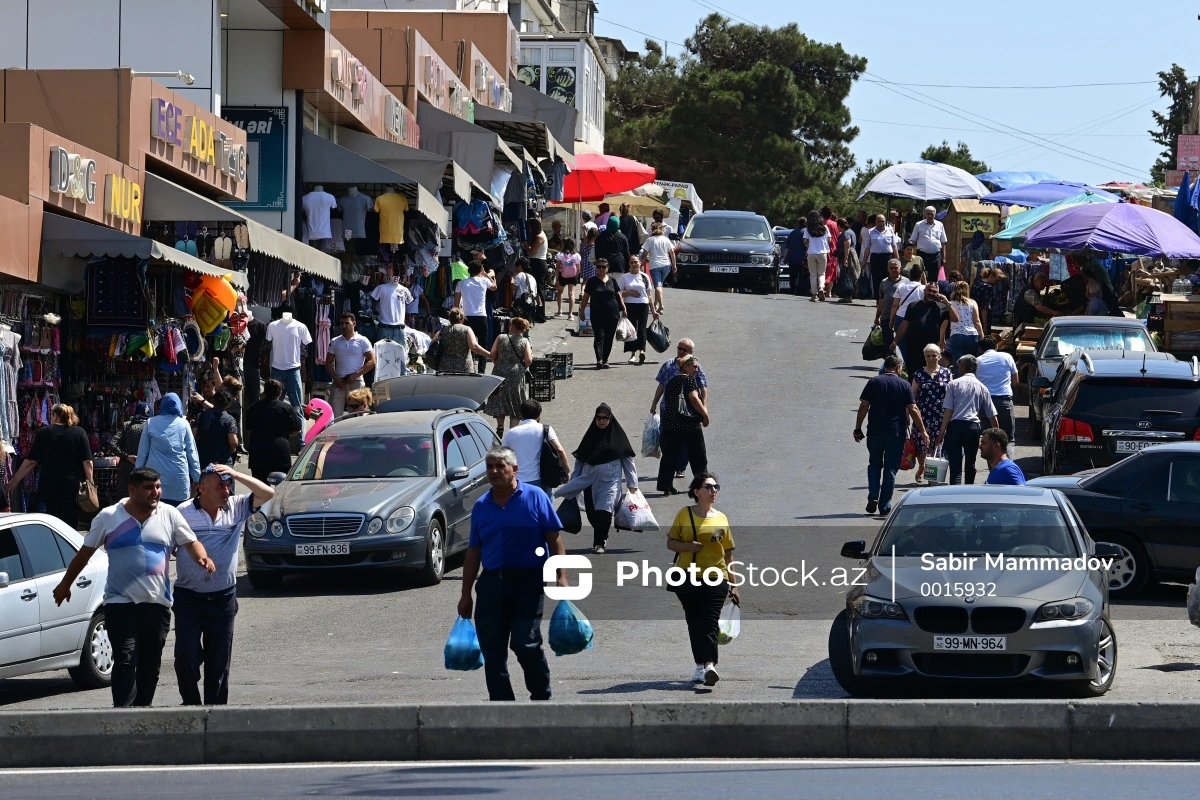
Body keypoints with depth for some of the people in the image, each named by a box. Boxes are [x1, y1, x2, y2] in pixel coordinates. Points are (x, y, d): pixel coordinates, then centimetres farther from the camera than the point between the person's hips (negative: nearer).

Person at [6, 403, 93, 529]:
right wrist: (90, 482, 3)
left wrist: (14, 481, 6)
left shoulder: (44, 433, 1)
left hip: (49, 486, 0)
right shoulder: (80, 433, 1)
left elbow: (31, 462, 0)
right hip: (73, 486, 0)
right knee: (71, 523, 3)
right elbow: (87, 462, -5)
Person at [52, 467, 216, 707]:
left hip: (157, 604, 3)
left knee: (150, 664, 10)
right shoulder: (109, 517, 0)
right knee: (125, 661, -15)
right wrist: (66, 584, 14)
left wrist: (203, 558, -20)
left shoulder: (169, 515, 5)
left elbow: (191, 543, 2)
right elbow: (85, 552, 8)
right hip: (120, 603, -3)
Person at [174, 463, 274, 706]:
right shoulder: (183, 513, -5)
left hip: (223, 599, 3)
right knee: (186, 656, -8)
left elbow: (268, 494, -4)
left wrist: (237, 475, -12)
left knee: (219, 661, 7)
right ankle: (191, 703, 10)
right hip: (189, 598, -2)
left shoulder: (236, 508, 4)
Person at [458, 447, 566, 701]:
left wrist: (561, 577, -12)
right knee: (492, 653, 2)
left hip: (528, 584, -4)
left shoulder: (535, 498, 0)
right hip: (491, 584, 5)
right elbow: (473, 553, 15)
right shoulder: (481, 506, 12)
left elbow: (554, 540, -2)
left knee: (525, 644, -13)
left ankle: (542, 698, 7)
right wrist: (466, 594, 12)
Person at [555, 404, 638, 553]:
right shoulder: (590, 436, 9)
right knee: (592, 514, 6)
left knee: (604, 512, -17)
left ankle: (599, 542, -9)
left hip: (610, 481, -4)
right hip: (589, 481, 4)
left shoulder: (617, 436, 0)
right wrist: (573, 483, 9)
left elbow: (628, 460, 1)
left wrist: (632, 484, -3)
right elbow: (579, 460, 11)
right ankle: (601, 537, 27)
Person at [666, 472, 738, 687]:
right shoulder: (685, 514, 5)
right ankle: (701, 666, 11)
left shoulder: (721, 518, 9)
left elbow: (728, 553, 13)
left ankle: (709, 665, -24)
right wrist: (687, 546, -14)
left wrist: (733, 585, 12)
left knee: (710, 622, -12)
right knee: (695, 623, 3)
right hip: (688, 578, 0)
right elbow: (670, 543, 7)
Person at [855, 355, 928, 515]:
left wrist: (858, 429, 4)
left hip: (875, 431, 1)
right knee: (891, 469, 6)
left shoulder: (874, 382, 1)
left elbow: (863, 406, -2)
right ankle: (885, 506, 6)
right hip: (896, 433, -1)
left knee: (875, 464, 18)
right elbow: (913, 410, -5)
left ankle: (873, 497, 0)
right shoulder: (904, 385, -1)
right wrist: (923, 431, 1)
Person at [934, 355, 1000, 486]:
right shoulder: (981, 387, 11)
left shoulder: (954, 384, 3)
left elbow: (948, 411, -5)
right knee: (970, 463, 18)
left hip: (955, 426, -3)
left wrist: (942, 432, -4)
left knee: (955, 465, -8)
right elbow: (991, 415, 11)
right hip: (973, 426, 3)